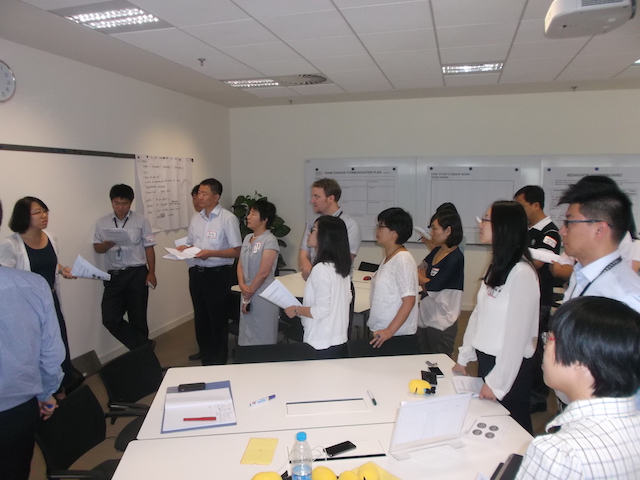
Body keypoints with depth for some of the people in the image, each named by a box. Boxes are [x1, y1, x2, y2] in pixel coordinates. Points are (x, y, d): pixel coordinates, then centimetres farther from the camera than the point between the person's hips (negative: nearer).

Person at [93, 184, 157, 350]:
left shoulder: (141, 220, 0)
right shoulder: (102, 223, 7)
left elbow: (149, 248, 1)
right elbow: (97, 248, 10)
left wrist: (151, 273, -5)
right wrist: (107, 244, -14)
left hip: (137, 274, -2)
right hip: (113, 275, 3)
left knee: (137, 317, 7)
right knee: (110, 318, -3)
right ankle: (143, 346, 9)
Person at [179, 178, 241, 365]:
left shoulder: (228, 218, -11)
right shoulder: (195, 218, 9)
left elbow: (237, 251, -12)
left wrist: (210, 253, -21)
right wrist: (184, 248, -5)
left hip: (218, 274, -6)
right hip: (196, 273, 6)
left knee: (218, 321, 6)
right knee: (201, 320, 16)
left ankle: (219, 363, 22)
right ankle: (206, 361, 31)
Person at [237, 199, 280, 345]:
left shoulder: (269, 240, -14)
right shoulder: (247, 238, 10)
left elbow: (263, 272, -18)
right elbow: (240, 264, 9)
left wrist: (249, 293, -11)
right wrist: (242, 286, -9)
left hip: (263, 296, -7)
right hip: (247, 294, 7)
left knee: (262, 338, 4)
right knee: (247, 335, 15)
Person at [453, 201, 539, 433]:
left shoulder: (521, 274, -20)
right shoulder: (496, 267, 8)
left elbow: (517, 333, -21)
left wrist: (497, 382, -17)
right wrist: (464, 357, 11)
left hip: (509, 366, -8)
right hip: (486, 359, 8)